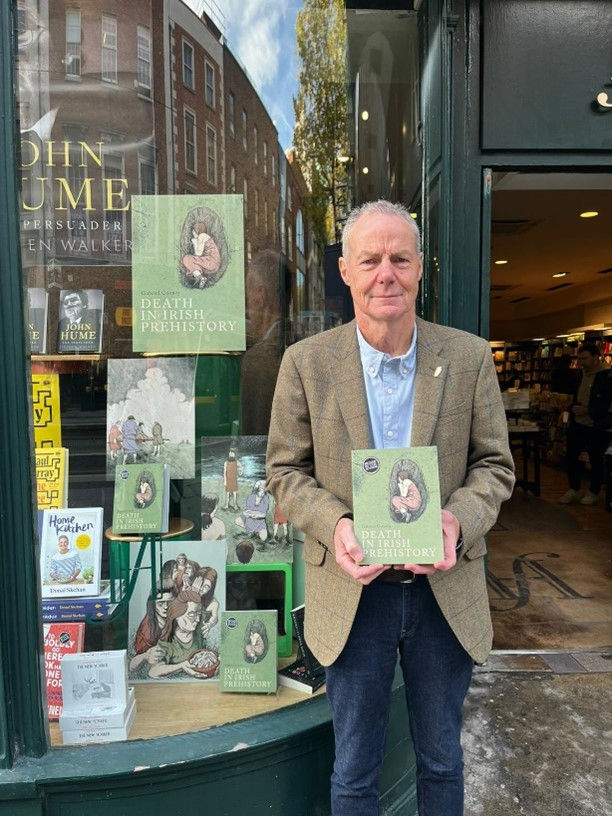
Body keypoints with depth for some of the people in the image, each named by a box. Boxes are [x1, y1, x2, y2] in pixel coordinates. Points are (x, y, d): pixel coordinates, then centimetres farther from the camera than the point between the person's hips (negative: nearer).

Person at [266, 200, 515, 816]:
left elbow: (494, 464, 1)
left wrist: (458, 519, -19)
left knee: (441, 759, 25)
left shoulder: (469, 357, -5)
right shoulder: (307, 362, -8)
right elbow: (285, 472, -2)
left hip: (446, 592, 2)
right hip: (353, 592, -1)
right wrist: (334, 524, -20)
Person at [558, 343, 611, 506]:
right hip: (577, 424, 7)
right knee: (570, 456, 8)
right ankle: (573, 490, 22)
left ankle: (593, 493, 22)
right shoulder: (582, 374, 10)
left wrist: (586, 410, -23)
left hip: (595, 427, -7)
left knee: (596, 460, 8)